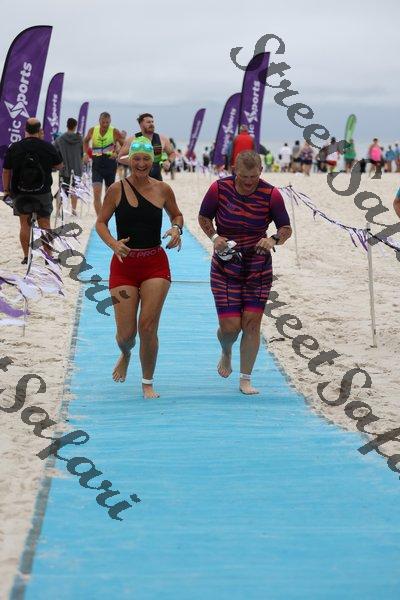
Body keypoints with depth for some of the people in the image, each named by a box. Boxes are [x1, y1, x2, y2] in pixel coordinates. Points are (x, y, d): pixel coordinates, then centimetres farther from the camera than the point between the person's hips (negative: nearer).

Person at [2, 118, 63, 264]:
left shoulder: (14, 148, -5)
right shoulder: (48, 147, -6)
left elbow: (6, 172, -1)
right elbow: (59, 166, 6)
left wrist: (6, 190, 10)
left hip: (20, 194, 0)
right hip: (43, 194, 0)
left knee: (24, 224, 8)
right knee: (44, 225, 8)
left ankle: (26, 257, 8)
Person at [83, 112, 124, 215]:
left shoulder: (115, 132, -7)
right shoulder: (93, 130, 0)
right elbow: (85, 141, 19)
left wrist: (117, 153, -18)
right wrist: (86, 153, 5)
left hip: (110, 163, -1)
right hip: (97, 163, 1)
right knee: (97, 193, -13)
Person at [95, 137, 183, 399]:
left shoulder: (163, 189, 2)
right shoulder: (117, 189, -3)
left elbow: (177, 215, 18)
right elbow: (101, 222, 2)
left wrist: (177, 229, -5)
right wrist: (113, 243, -17)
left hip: (155, 264, 1)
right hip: (124, 264, -1)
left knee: (148, 326, -6)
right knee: (126, 332, -2)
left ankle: (148, 384, 11)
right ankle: (126, 355, 37)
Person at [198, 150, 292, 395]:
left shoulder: (271, 194, -11)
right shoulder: (219, 188, -12)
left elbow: (286, 228, -3)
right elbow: (204, 218, 4)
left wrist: (273, 240, -25)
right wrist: (214, 236, -16)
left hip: (259, 269, 1)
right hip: (225, 269, -1)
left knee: (252, 322, -1)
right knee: (230, 326, -5)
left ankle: (246, 379, 13)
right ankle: (226, 353, 33)